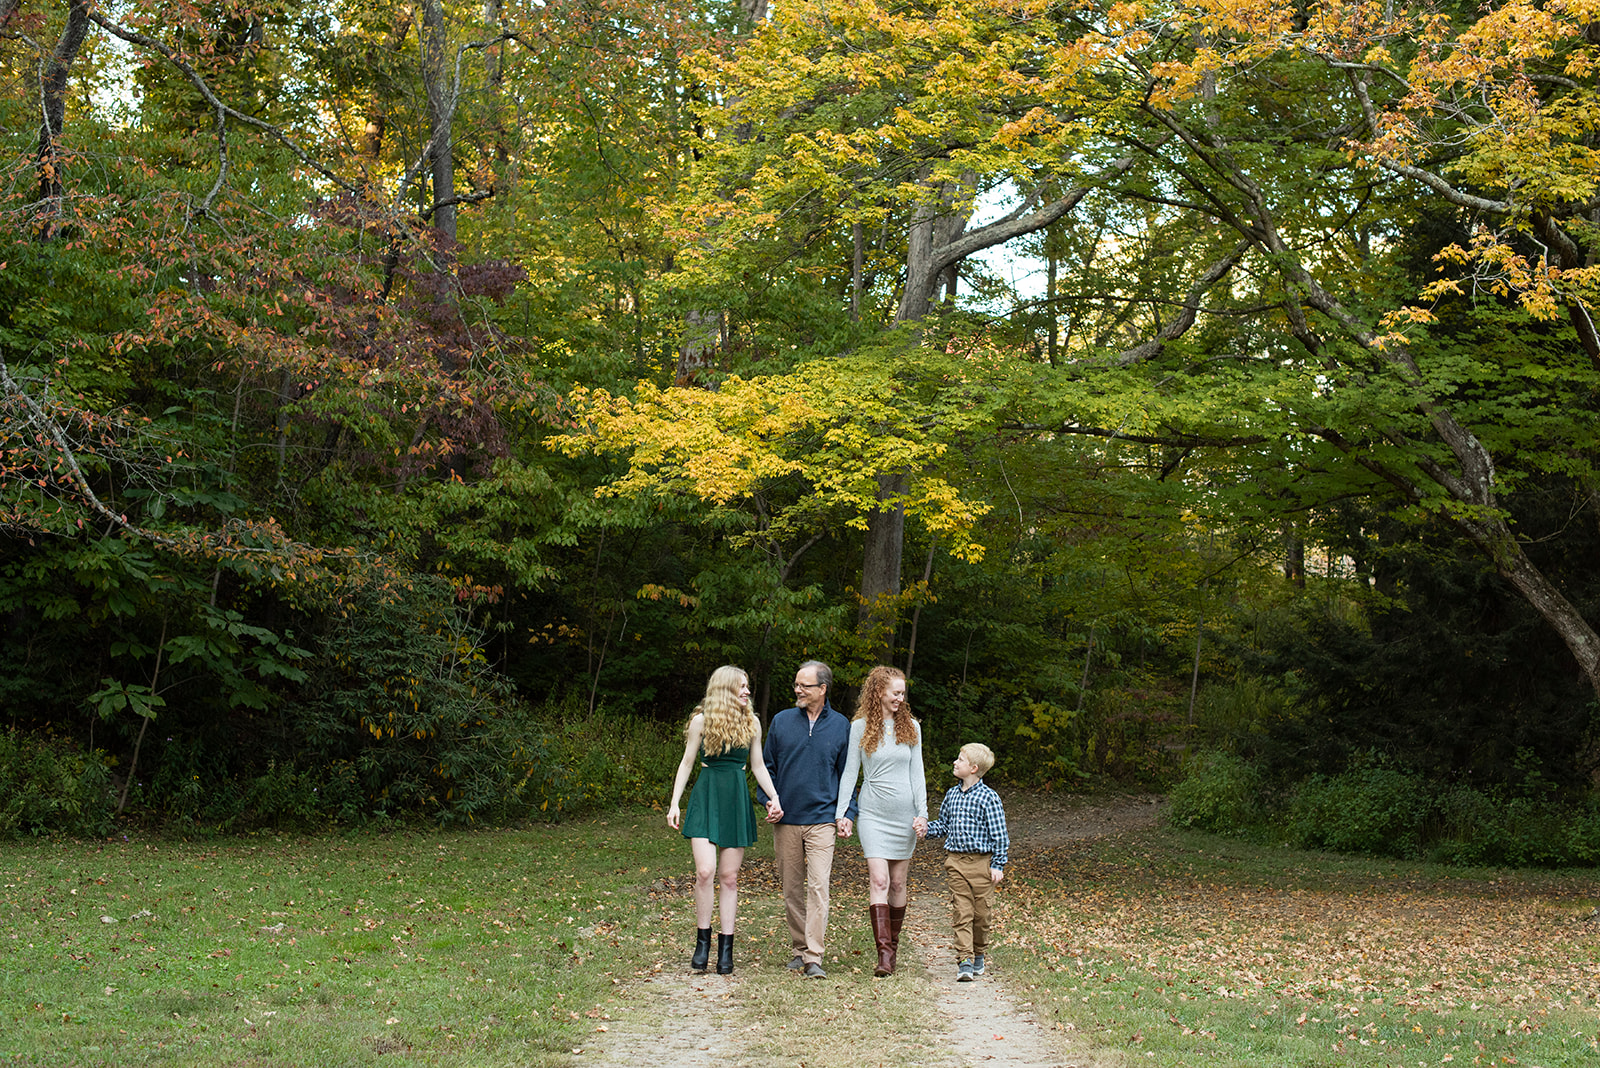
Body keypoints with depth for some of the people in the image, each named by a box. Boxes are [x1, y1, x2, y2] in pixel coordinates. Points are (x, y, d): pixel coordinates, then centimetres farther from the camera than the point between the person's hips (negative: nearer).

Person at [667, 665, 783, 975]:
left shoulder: (751, 723, 8)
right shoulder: (701, 720, -1)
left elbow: (758, 766, 14)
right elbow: (686, 763, 3)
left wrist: (774, 797, 1)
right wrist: (674, 803, -2)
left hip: (736, 800, 3)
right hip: (706, 798, -3)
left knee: (729, 877, 3)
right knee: (705, 871, -15)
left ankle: (726, 949, 8)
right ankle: (702, 941, 1)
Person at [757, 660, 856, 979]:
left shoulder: (840, 725, 4)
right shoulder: (781, 721, 6)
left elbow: (846, 773, 9)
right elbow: (769, 767, 12)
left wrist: (847, 813, 1)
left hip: (822, 820, -2)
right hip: (786, 821, 2)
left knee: (818, 887, -11)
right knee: (791, 889, 8)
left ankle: (814, 958, -10)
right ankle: (800, 949, 21)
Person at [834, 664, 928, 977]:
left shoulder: (911, 727, 7)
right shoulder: (860, 727, -1)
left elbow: (917, 773, 8)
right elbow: (850, 772, 1)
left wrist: (922, 812, 0)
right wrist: (841, 813, -5)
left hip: (905, 813, 3)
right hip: (873, 812, -3)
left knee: (898, 882, 7)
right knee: (879, 880, -12)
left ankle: (893, 945, 19)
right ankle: (884, 953, -16)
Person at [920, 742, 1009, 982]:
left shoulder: (988, 797, -8)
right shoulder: (952, 795, 10)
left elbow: (999, 835, -6)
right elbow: (943, 825, 21)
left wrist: (998, 865, -9)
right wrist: (927, 829, 1)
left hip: (981, 862, -4)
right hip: (955, 861, 4)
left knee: (981, 912, 6)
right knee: (961, 912, -2)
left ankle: (978, 955, 26)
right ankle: (965, 961, -3)